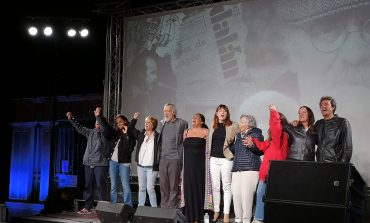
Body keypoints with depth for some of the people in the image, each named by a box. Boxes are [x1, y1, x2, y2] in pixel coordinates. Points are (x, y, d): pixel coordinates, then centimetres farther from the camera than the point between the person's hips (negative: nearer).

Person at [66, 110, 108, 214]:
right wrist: (71, 119, 12)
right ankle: (87, 207, 16)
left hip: (100, 164, -6)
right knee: (88, 186, 9)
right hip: (88, 164, 6)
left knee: (100, 186, -7)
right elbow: (79, 128, 18)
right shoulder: (90, 132, 13)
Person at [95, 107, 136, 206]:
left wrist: (126, 134, -12)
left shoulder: (130, 134, 0)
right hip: (113, 161, 4)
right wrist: (99, 116, -5)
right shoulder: (114, 132, 12)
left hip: (124, 162, -4)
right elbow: (105, 127, 4)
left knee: (125, 186, -7)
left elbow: (130, 148, -12)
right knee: (113, 186, 7)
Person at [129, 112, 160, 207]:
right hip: (141, 166, 5)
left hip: (152, 167, -5)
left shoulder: (157, 136, -6)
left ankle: (154, 208, 3)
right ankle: (140, 207, 18)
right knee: (141, 188, 11)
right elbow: (130, 129, 14)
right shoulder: (140, 134, 9)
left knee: (150, 189, -7)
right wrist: (135, 118, 3)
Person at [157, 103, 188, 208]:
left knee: (174, 186, -1)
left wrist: (182, 158, -2)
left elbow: (185, 141, 1)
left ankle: (172, 208, 6)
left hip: (175, 158, -4)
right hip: (162, 158, 5)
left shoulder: (182, 123, -2)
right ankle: (163, 207, 17)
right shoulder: (161, 123, 13)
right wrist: (157, 157, 12)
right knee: (163, 185, 8)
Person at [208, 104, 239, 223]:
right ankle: (216, 212, 17)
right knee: (215, 186, 8)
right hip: (214, 159, 4)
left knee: (226, 186, 0)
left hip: (226, 159, -4)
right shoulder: (213, 127, 13)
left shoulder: (233, 125, 0)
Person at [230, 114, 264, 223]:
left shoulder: (256, 134, 2)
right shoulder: (238, 136, 23)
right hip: (237, 169, 6)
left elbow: (261, 151, -7)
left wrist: (252, 145, -20)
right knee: (236, 194, -1)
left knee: (246, 194, -12)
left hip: (250, 168, -6)